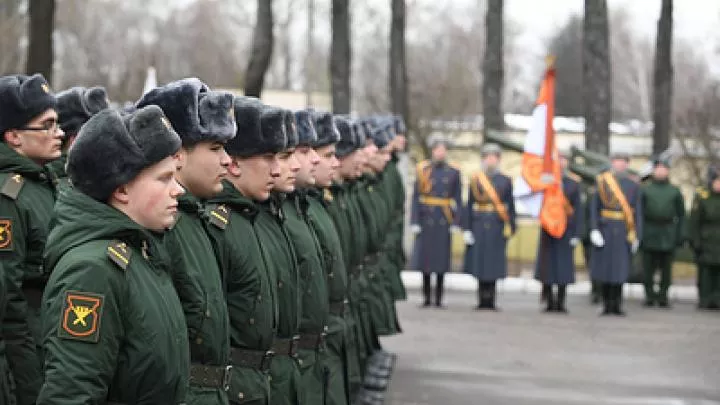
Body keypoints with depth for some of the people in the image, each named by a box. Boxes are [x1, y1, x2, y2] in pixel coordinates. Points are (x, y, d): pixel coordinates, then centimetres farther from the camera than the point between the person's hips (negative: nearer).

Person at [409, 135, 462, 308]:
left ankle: (439, 298, 9)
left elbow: (458, 200, 4)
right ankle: (427, 298, 10)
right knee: (425, 257, 1)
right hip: (426, 220, 0)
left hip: (444, 222, 0)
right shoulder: (422, 170, 3)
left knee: (442, 259, 2)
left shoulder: (453, 172, 5)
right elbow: (416, 197, 1)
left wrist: (456, 223, -3)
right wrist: (415, 221, -6)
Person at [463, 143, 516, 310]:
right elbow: (469, 206, 3)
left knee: (493, 264, 0)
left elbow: (510, 206, 7)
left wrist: (511, 227, 0)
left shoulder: (505, 181, 7)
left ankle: (490, 300, 4)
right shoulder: (476, 179, 5)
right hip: (479, 226, 0)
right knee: (479, 263, 1)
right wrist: (467, 229, -3)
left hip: (497, 228, 0)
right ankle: (482, 299, 7)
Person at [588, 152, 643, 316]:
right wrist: (594, 230, -9)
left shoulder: (633, 185, 7)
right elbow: (594, 208, 0)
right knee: (605, 268, 2)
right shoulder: (602, 181, 2)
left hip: (625, 233, 1)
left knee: (621, 269, -1)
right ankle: (607, 305, 10)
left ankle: (617, 304, 5)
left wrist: (637, 236, 1)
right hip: (606, 231, -1)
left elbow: (638, 212, 7)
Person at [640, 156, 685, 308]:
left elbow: (681, 214, 9)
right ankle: (649, 295, 8)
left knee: (666, 268, 4)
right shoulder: (645, 190, 7)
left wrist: (680, 235, 1)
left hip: (668, 234, 1)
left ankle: (663, 296, 10)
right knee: (648, 268, 0)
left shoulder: (675, 191, 10)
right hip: (650, 233, -1)